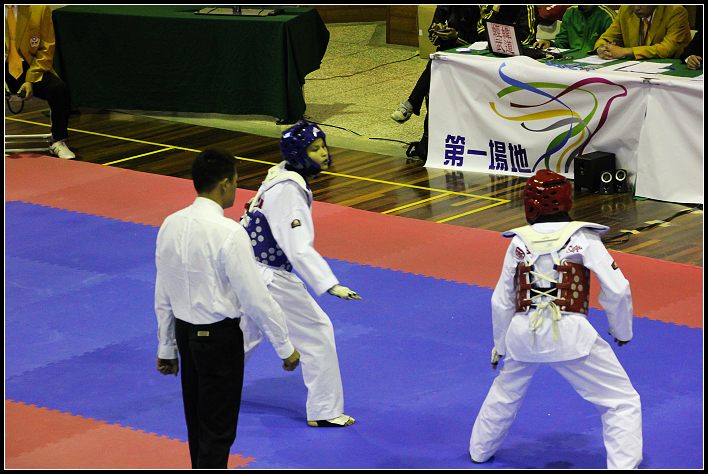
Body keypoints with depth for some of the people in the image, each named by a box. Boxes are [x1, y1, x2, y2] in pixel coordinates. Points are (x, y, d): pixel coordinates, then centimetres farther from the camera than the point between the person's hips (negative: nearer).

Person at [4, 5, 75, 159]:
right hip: (5, 69, -1)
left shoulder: (41, 8, -4)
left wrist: (31, 80, -13)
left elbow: (46, 49, 0)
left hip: (31, 68, 1)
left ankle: (58, 142, -8)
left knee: (60, 88, -26)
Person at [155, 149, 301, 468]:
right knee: (218, 431, 2)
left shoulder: (171, 226, -1)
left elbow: (163, 296, 7)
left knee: (197, 422, 21)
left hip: (186, 333, 7)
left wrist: (166, 348, 18)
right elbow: (256, 298, -18)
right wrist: (285, 346, -7)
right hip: (220, 337, -7)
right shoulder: (229, 233, -22)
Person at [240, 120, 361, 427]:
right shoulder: (289, 191, -25)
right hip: (269, 277, -10)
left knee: (247, 331, 27)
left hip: (247, 267, 10)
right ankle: (325, 411, 6)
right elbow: (298, 247, -33)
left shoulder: (280, 177, 5)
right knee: (316, 331, -1)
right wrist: (330, 285, -39)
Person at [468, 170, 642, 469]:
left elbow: (501, 301, 14)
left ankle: (479, 450, 49)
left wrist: (500, 344, 28)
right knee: (623, 402, 4)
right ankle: (623, 465, -7)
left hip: (523, 332, 4)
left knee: (504, 394, 32)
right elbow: (617, 290, -6)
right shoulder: (583, 238, -1)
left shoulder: (519, 242, 8)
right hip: (569, 333, -4)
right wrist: (622, 331, 10)